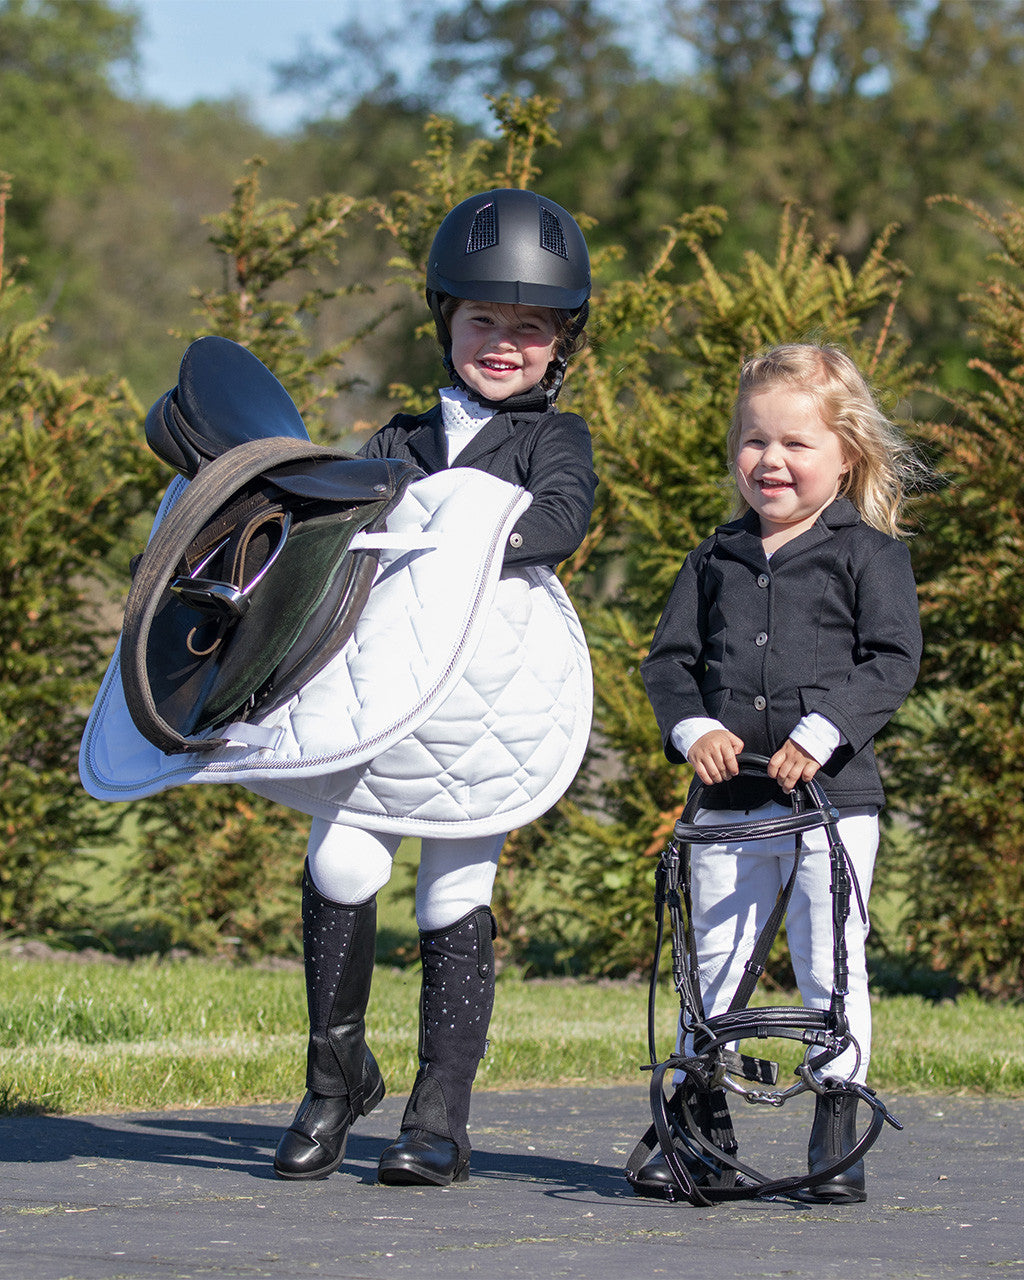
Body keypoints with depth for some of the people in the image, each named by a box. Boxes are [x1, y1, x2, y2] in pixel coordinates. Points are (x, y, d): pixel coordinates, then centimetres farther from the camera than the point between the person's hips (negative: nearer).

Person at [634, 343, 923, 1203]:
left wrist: (823, 730, -20)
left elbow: (893, 660, -8)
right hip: (731, 800, 4)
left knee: (830, 970, -2)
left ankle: (837, 1141, 7)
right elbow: (669, 656, 11)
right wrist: (692, 726, -9)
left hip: (833, 797, -4)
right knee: (713, 965, 7)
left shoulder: (870, 555, 0)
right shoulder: (718, 560, 12)